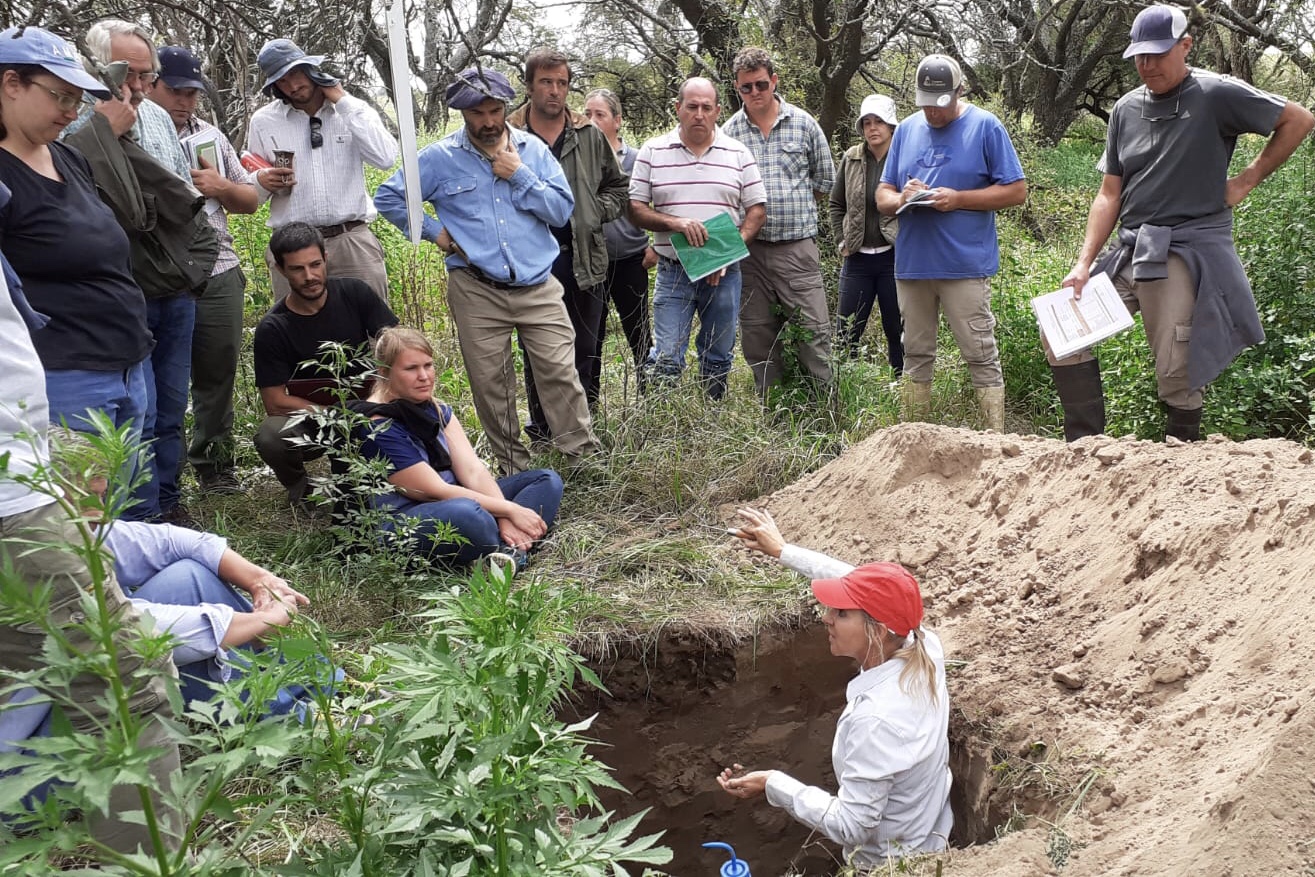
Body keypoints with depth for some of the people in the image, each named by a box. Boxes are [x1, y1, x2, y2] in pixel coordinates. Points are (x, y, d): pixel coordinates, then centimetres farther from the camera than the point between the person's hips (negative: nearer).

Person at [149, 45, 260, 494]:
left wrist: (221, 186, -1)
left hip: (218, 275, 5)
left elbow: (250, 200, 18)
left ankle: (213, 461, 24)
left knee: (218, 372, 10)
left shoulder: (211, 135, 15)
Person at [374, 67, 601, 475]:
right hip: (476, 291, 0)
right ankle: (513, 469, 19)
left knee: (561, 373, -4)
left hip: (538, 287, 1)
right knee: (490, 385, 6)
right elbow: (388, 197, 7)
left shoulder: (533, 149, 5)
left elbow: (562, 210, 0)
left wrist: (519, 175, -9)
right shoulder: (440, 157, 1)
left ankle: (586, 458, 7)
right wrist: (433, 231, 1)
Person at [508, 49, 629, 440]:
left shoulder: (589, 136, 7)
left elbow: (619, 187, 17)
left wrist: (593, 213, 1)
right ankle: (541, 433, 18)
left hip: (583, 259, 2)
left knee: (585, 350, 9)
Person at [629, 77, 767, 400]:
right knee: (666, 360, -6)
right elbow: (635, 208, 0)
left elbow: (757, 209, 4)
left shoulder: (738, 153, 4)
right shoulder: (653, 152, 2)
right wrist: (675, 222, -17)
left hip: (723, 273, 2)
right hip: (673, 272, -1)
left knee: (718, 358, 12)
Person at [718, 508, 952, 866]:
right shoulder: (924, 648, -17)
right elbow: (861, 587, -2)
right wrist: (782, 550, 4)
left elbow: (850, 826, -28)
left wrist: (773, 784, -20)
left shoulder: (876, 718, -36)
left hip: (892, 867, -7)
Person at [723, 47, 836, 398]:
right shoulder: (729, 132, 3)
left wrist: (796, 208, 10)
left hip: (797, 245, -1)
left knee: (813, 329, -3)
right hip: (748, 248, 2)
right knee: (757, 335, 8)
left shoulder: (803, 123, 3)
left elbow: (825, 179, 13)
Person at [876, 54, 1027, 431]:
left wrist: (959, 198, -14)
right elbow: (882, 195, 15)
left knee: (981, 356, -3)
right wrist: (901, 199, -9)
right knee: (916, 354, 11)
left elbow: (1016, 190, -2)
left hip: (965, 263, -4)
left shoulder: (985, 127, 0)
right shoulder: (906, 130, 13)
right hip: (912, 263, 5)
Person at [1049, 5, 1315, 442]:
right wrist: (1083, 263, -1)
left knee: (1177, 375, -8)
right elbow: (1109, 194, 9)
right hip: (1129, 249, 6)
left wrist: (1247, 179, -1)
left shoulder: (1216, 94, -4)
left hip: (1188, 250, -6)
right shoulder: (1127, 109, 11)